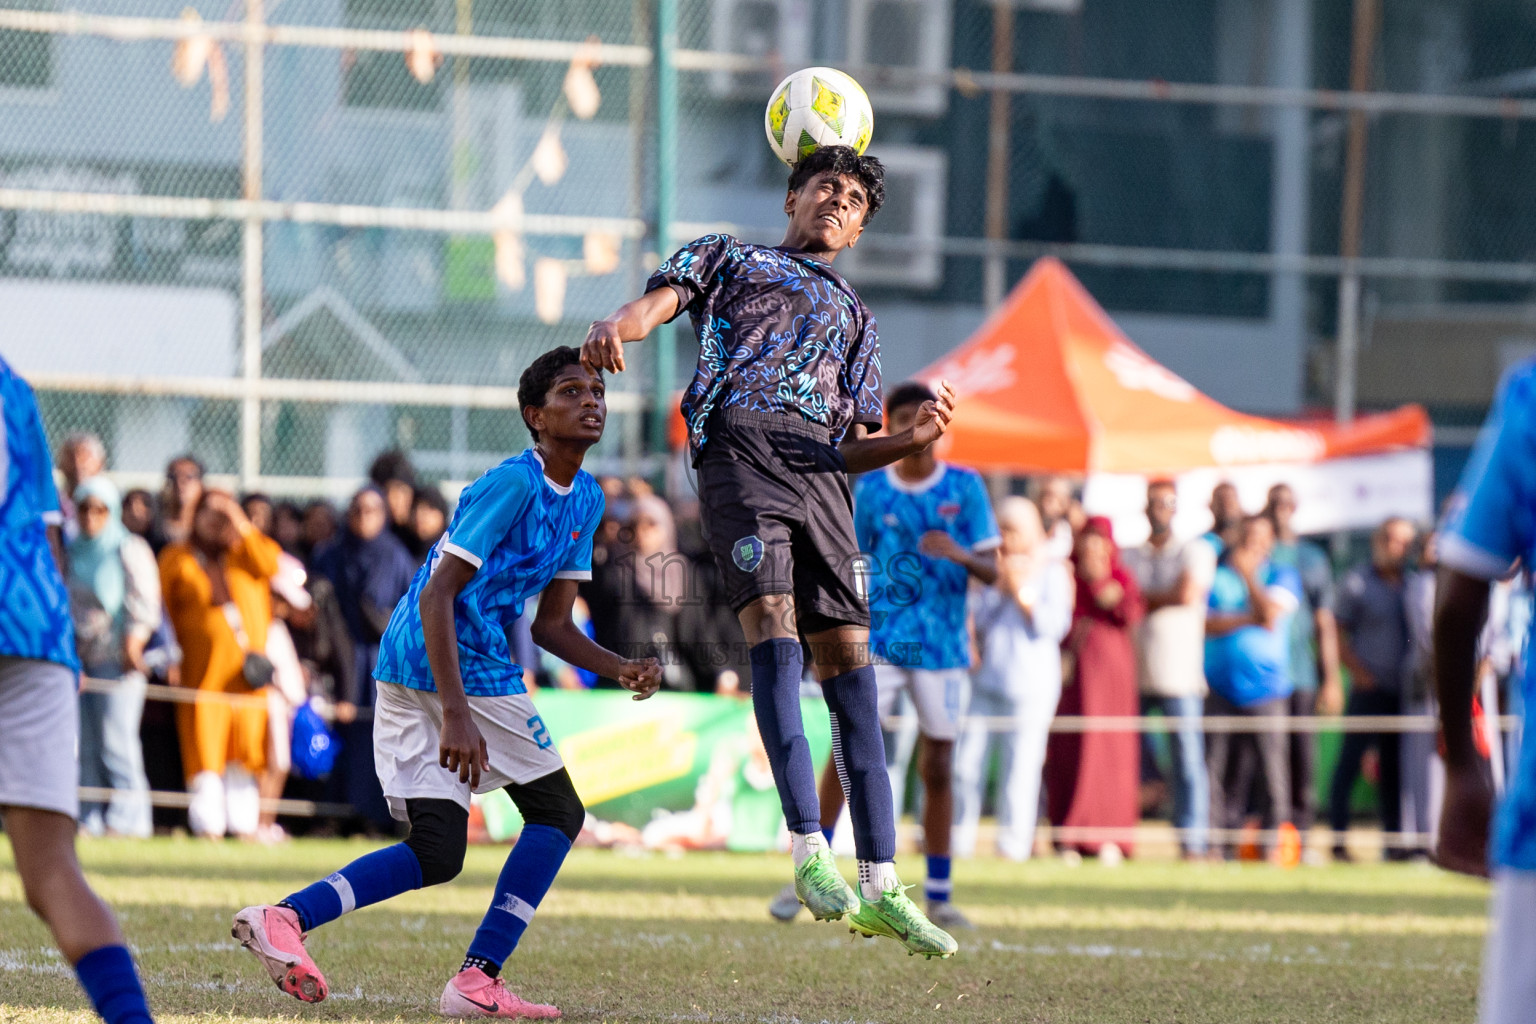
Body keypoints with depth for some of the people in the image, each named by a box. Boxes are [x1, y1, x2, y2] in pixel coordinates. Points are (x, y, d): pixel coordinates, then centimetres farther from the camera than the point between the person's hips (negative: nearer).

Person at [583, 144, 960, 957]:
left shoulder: (854, 317, 34)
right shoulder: (729, 259, 26)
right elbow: (661, 300, 6)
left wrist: (914, 440, 2)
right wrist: (616, 328, -19)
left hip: (819, 473, 4)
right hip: (740, 446, -4)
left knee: (848, 657, -4)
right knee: (773, 624, -23)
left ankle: (879, 886, -6)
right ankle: (808, 851, -32)